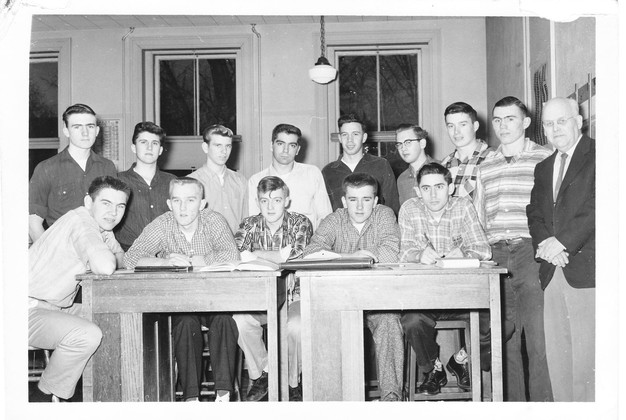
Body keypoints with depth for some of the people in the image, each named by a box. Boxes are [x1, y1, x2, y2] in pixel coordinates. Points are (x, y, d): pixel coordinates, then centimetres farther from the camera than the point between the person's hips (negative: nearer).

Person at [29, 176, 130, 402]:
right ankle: (47, 396, -8)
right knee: (87, 335, -31)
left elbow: (123, 260, 13)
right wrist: (107, 257, -10)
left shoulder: (101, 224, 10)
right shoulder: (81, 220, -20)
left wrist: (108, 258, -9)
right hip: (30, 309, -10)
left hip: (57, 307, 10)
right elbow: (105, 268, -33)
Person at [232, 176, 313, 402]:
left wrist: (257, 254, -16)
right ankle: (261, 374, -1)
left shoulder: (300, 223, -3)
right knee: (239, 320, -27)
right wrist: (278, 255, -23)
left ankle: (293, 383, -2)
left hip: (293, 297, -2)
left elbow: (297, 255, -21)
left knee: (295, 326, -32)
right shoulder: (250, 225, 4)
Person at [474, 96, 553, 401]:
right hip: (495, 255, 4)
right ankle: (513, 403, 15)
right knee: (505, 341, 6)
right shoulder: (485, 167, 17)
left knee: (537, 339, -8)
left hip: (532, 252, -4)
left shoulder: (544, 158, 6)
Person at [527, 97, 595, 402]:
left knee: (587, 358, -5)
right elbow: (534, 213, 14)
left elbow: (596, 207, -11)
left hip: (586, 270, -6)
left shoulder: (596, 155, 0)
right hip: (554, 273, 6)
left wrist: (563, 241, -15)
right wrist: (544, 242, -5)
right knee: (556, 357, 7)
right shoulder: (544, 168, 22)